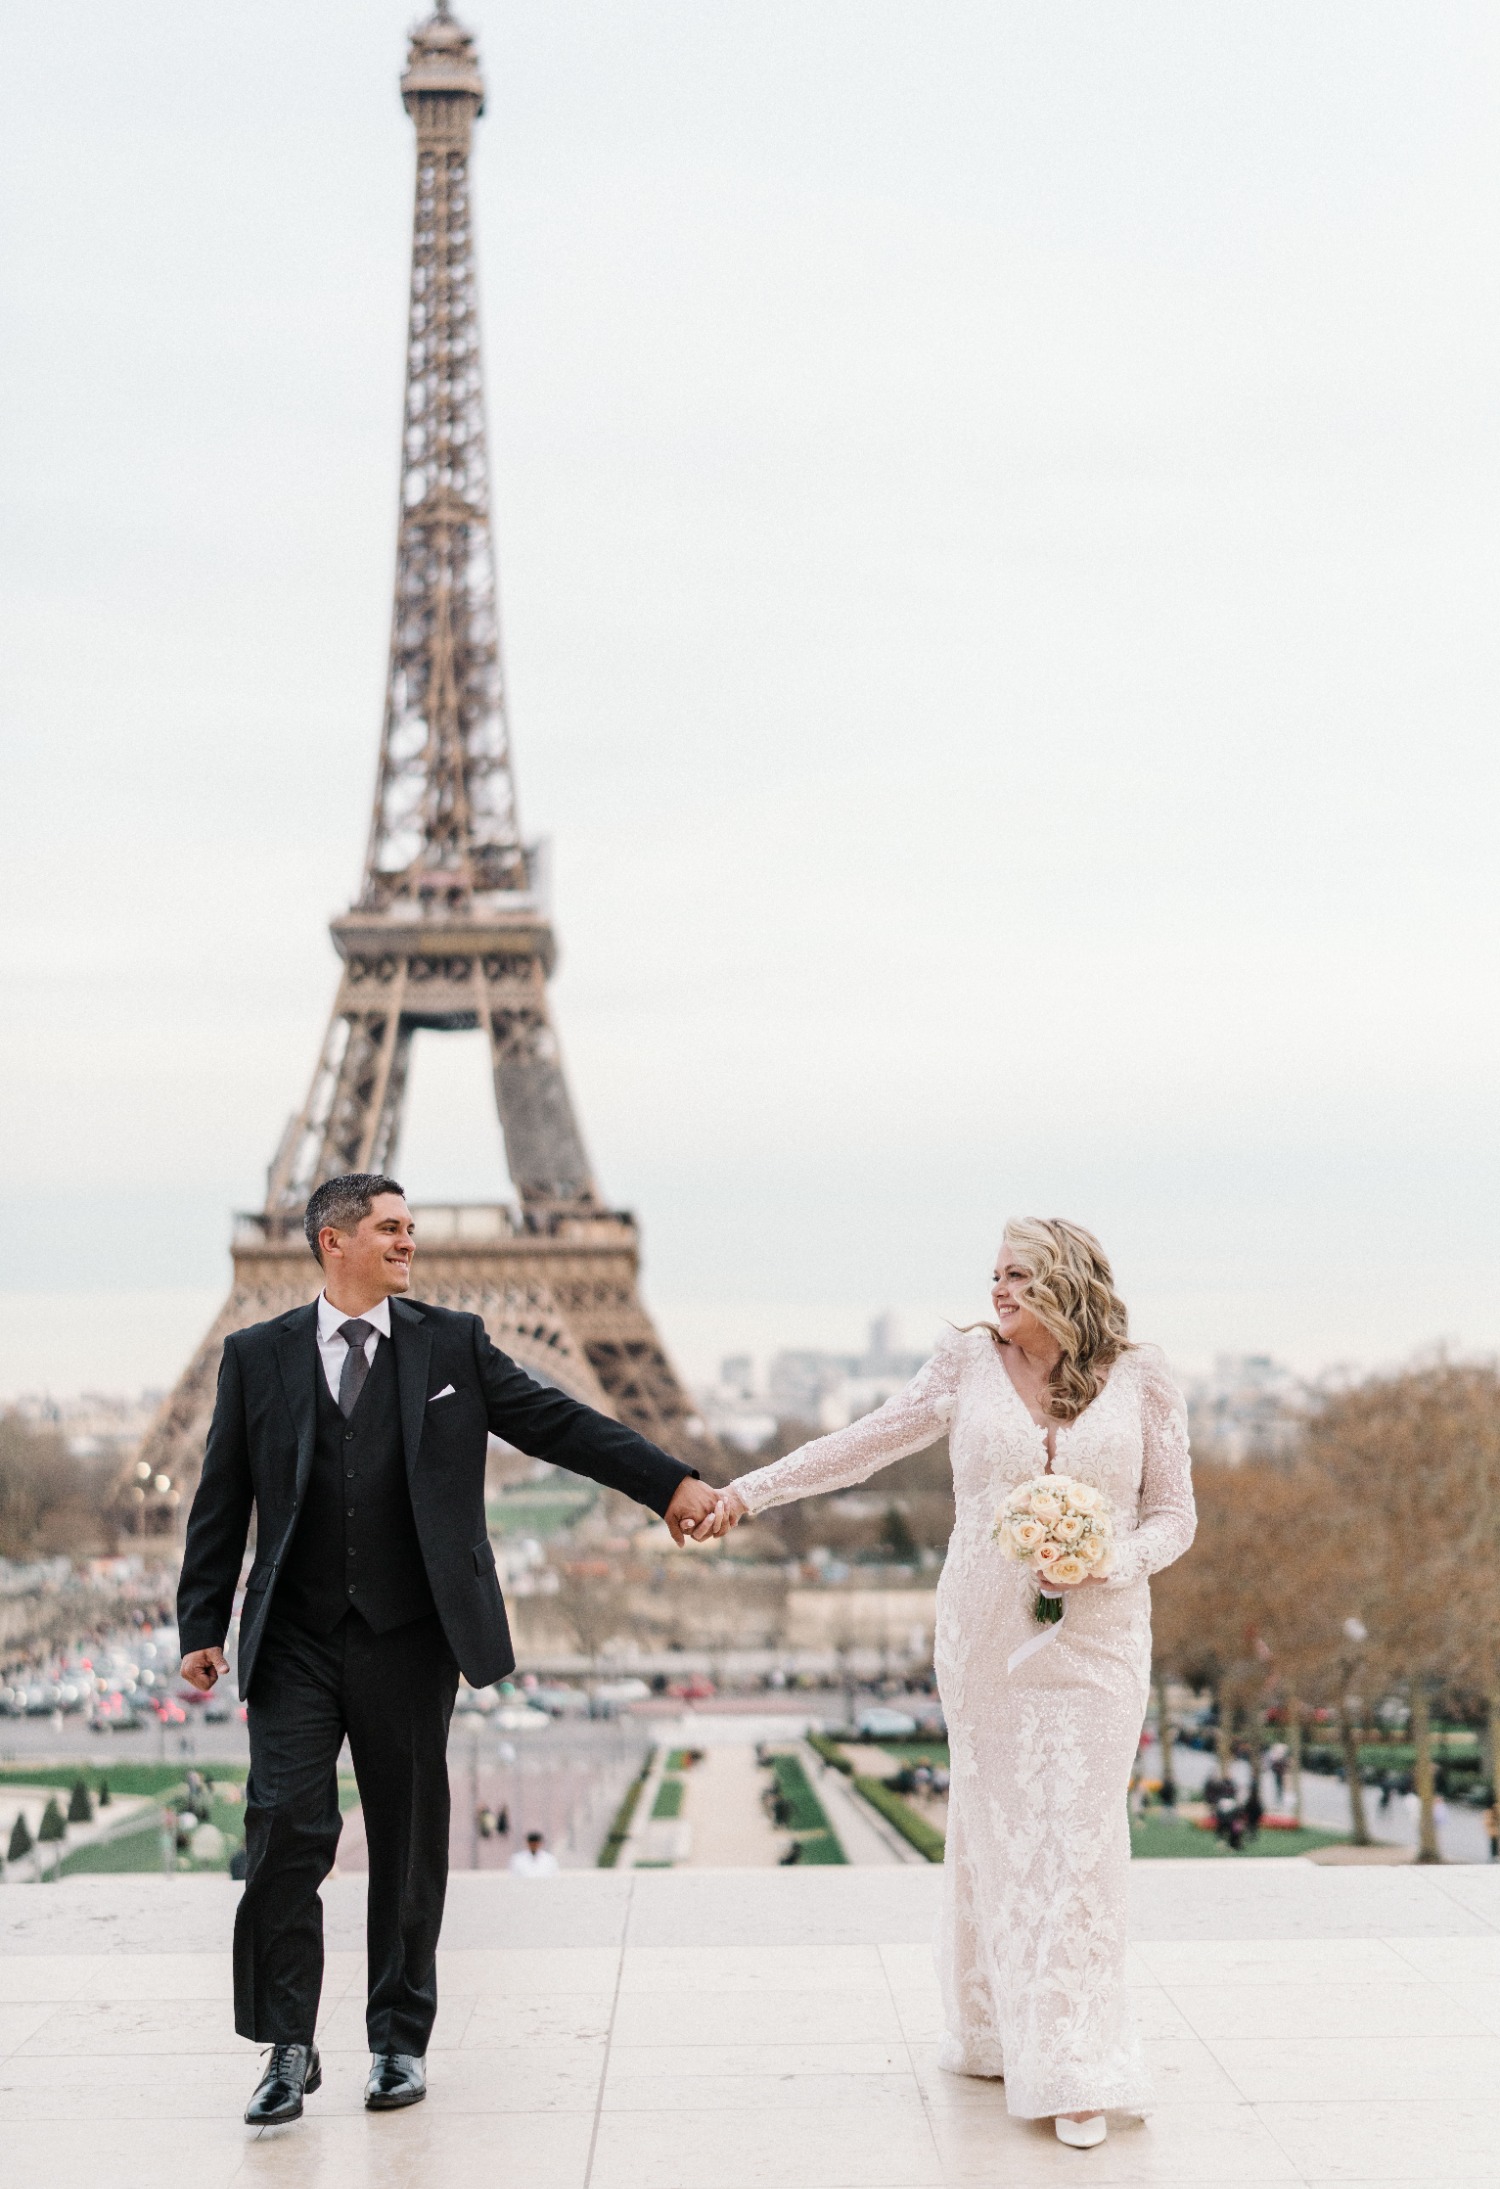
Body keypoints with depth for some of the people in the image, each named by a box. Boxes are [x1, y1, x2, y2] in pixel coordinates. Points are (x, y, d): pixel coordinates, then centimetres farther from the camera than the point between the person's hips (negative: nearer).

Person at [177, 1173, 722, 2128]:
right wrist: (203, 1626, 2)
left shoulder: (452, 1344, 6)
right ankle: (290, 2047, 4)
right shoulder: (257, 1357, 6)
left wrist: (674, 1483, -3)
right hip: (294, 1643, 0)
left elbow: (559, 1423, 4)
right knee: (286, 1829, -7)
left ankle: (401, 2041, 19)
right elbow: (223, 1502, 7)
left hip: (409, 1638, 1)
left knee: (409, 1842, 7)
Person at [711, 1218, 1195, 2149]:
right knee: (993, 1827, 5)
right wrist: (750, 1491, 0)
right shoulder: (971, 1363, 3)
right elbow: (866, 1444, 5)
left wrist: (1121, 1560, -15)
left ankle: (1076, 2071, -1)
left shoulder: (1142, 1379, 1)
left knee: (1079, 1834, -5)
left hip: (1096, 1637, -1)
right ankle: (999, 2031, 17)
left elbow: (1174, 1514, 5)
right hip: (986, 1635, 1)